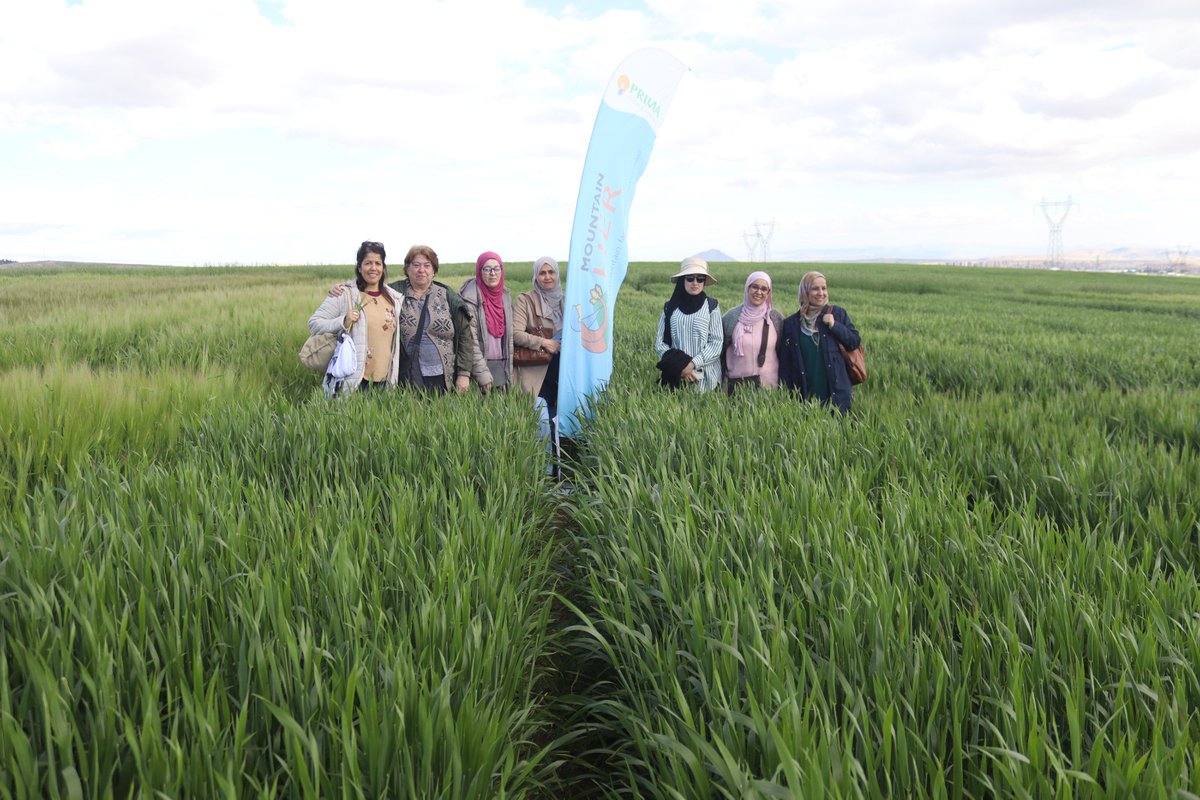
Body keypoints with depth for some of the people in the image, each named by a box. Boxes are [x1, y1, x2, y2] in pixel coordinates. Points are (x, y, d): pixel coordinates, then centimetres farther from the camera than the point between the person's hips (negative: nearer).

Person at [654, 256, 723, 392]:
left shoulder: (711, 306, 0)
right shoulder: (670, 307, 5)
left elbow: (717, 343, -4)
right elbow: (660, 343, 4)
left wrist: (693, 364, -15)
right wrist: (680, 366, -10)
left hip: (706, 376, -1)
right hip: (675, 376, 2)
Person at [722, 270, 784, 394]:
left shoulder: (776, 318, 1)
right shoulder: (732, 317, -1)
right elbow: (721, 351, 6)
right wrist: (722, 383, 5)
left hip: (769, 384, 0)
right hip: (737, 384, 0)